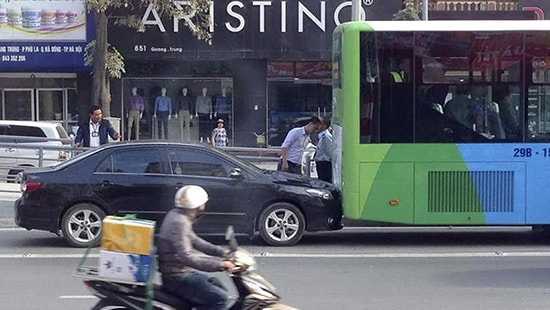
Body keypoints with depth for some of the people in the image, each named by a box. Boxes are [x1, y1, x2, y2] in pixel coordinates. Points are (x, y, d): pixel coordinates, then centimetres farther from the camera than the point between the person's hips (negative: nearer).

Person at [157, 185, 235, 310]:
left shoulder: (177, 215, 8)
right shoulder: (178, 222, -23)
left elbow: (194, 240, 19)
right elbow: (186, 257, -31)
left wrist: (221, 252, 12)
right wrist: (219, 264, -31)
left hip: (182, 271, 10)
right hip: (177, 277, -10)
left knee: (219, 288, 20)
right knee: (220, 298, -15)